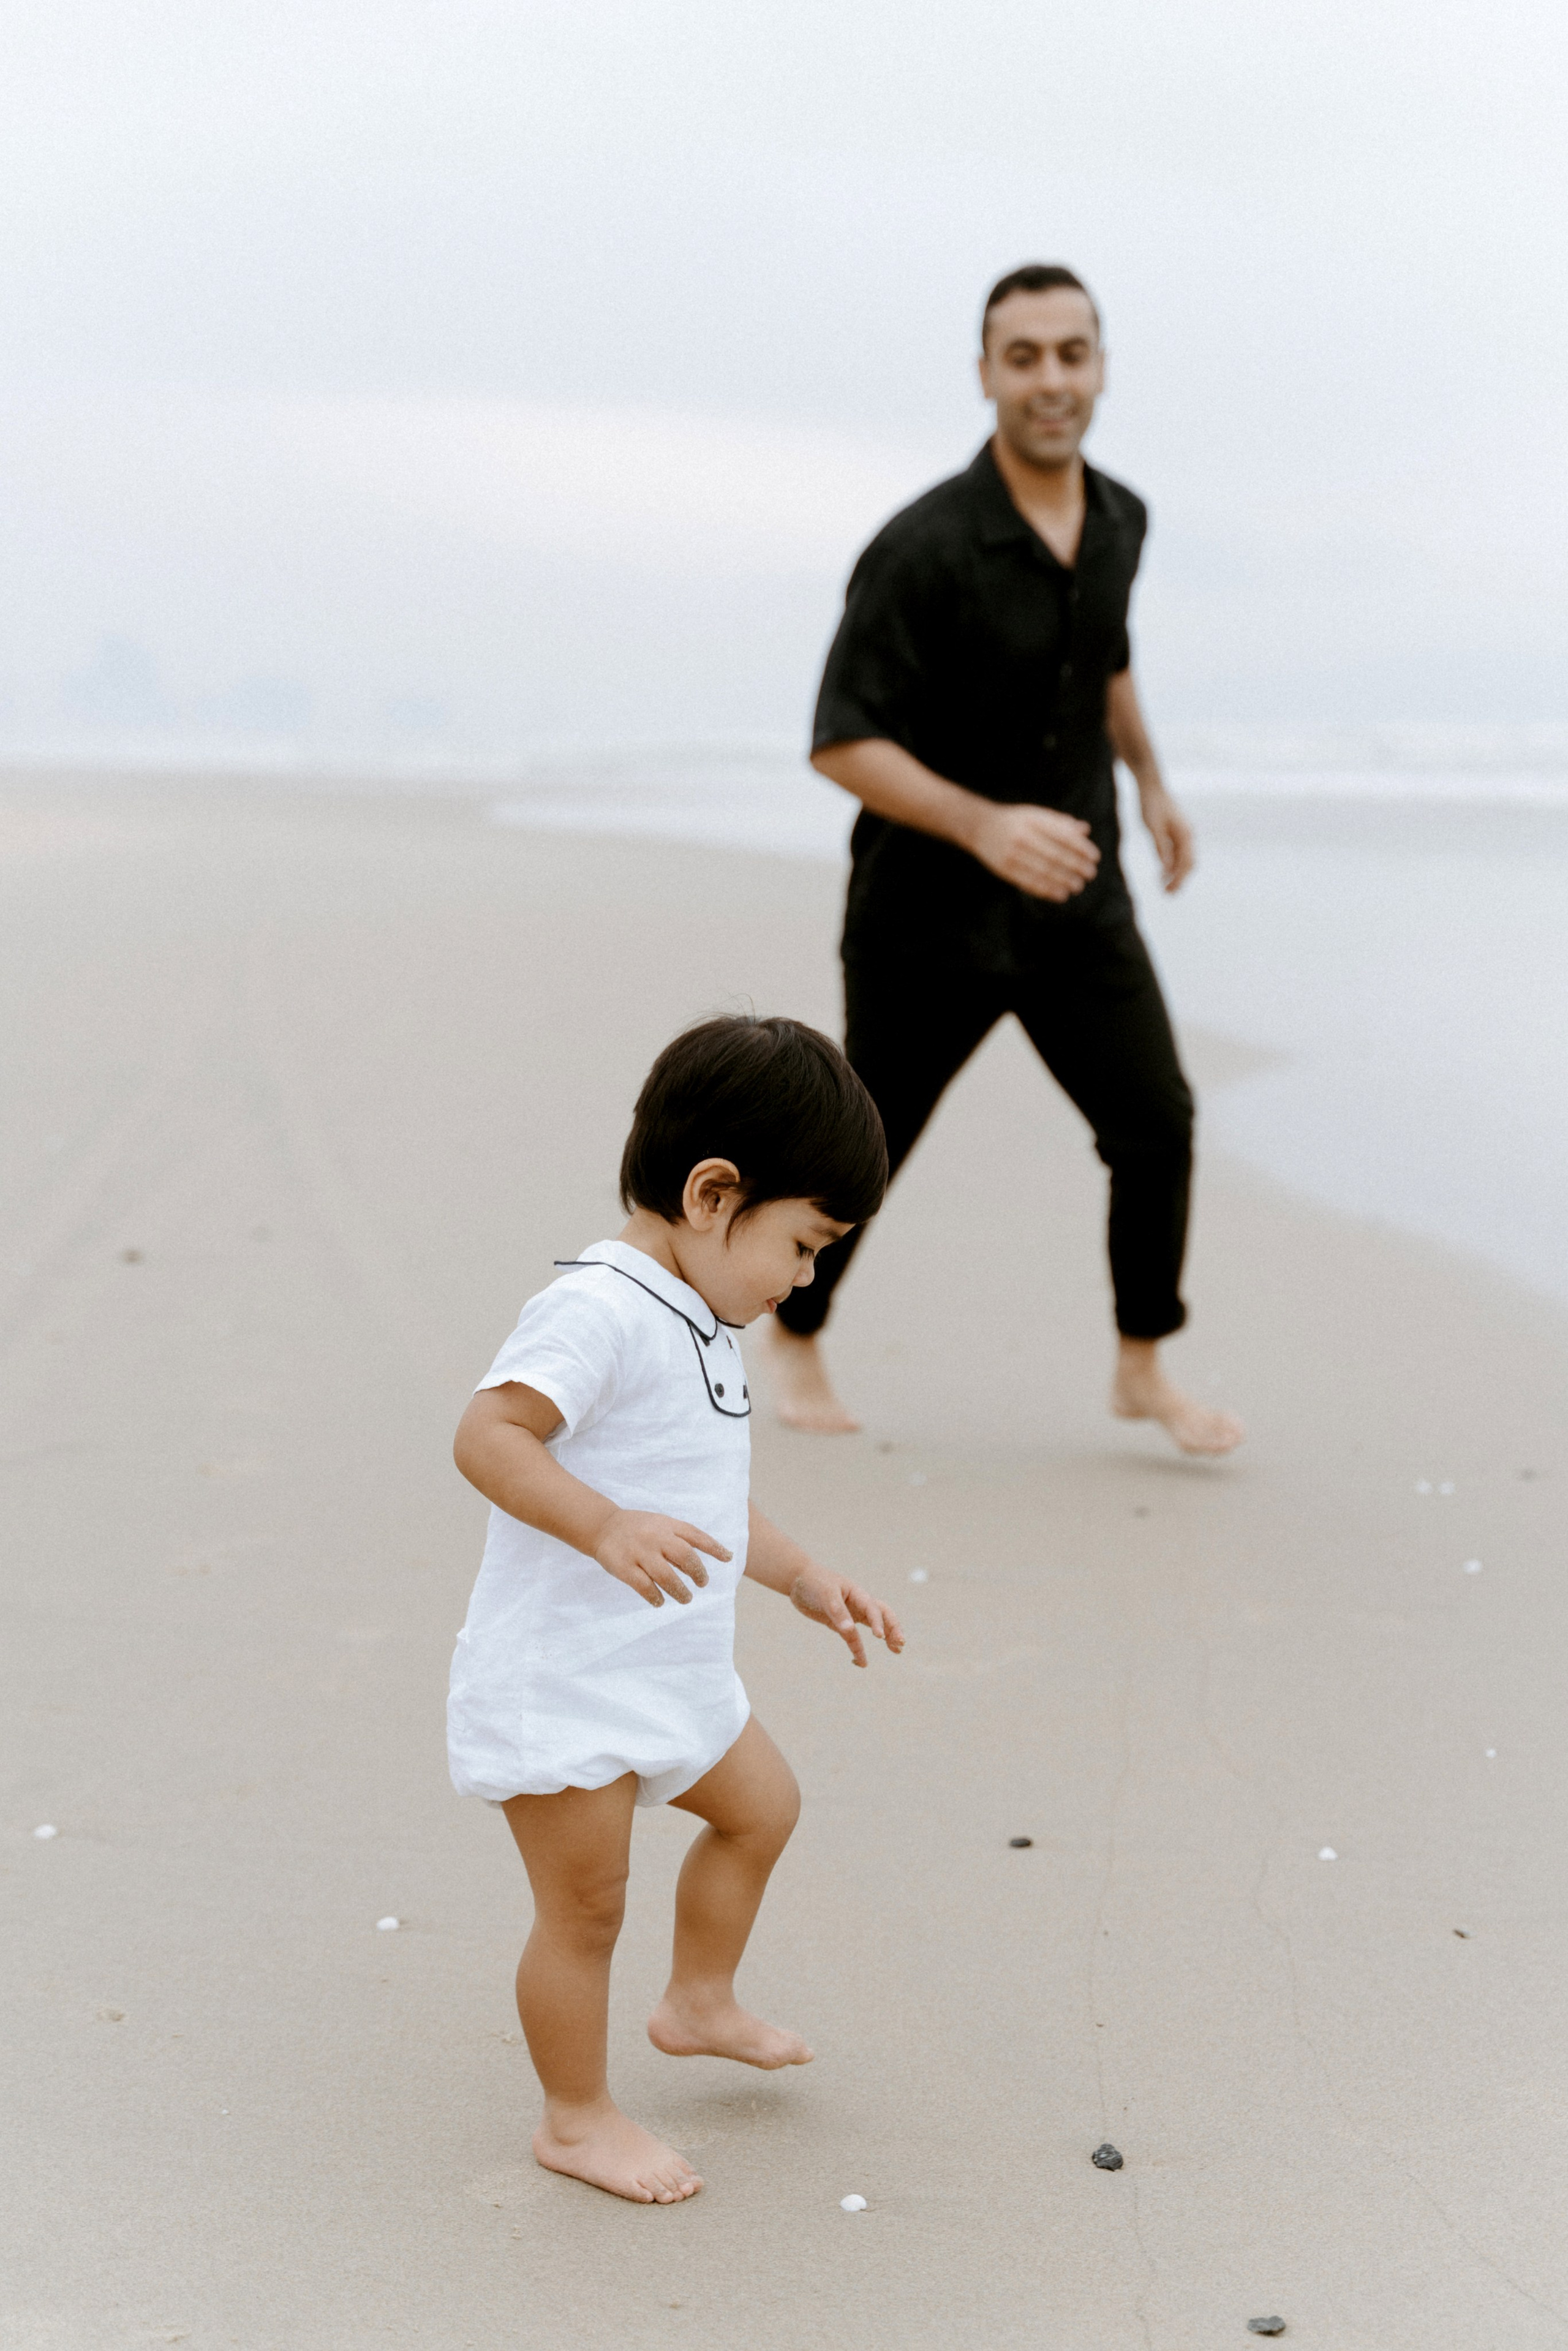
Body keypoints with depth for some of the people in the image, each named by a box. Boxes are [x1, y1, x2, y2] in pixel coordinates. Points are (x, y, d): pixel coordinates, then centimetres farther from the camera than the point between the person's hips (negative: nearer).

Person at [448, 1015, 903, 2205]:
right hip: (558, 1688, -10)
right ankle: (577, 2119, 21)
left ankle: (700, 2002, 44)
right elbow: (489, 1433, -35)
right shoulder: (600, 1308, -23)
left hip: (670, 1675, 10)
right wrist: (607, 1529, -46)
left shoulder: (698, 1321, 11)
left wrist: (805, 1579, 26)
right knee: (586, 1907, 3)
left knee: (762, 1805, 25)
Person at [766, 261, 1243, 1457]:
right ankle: (798, 1338, 37)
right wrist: (986, 825, -34)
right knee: (868, 1147, 12)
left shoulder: (1118, 518, 0)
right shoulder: (921, 549, -23)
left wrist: (1154, 779, 19)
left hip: (1074, 901, 5)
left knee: (1157, 1127, -6)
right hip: (931, 907, -5)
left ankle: (1144, 1369, 13)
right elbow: (841, 745, -21)